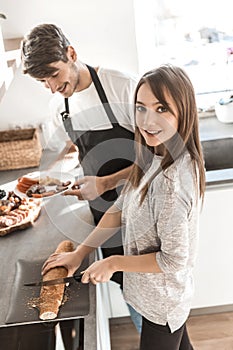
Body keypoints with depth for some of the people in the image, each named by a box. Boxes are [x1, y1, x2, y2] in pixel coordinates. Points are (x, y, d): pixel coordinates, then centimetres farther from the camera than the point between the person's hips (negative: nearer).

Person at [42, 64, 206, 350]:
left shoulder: (171, 181, -35)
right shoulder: (154, 157, -6)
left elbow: (173, 260, -28)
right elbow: (120, 209, 1)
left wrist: (113, 263, -17)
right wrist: (79, 253, 1)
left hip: (161, 301, -8)